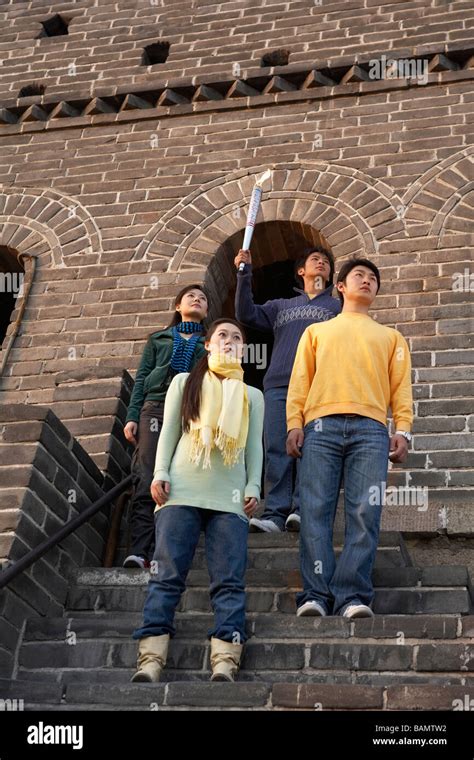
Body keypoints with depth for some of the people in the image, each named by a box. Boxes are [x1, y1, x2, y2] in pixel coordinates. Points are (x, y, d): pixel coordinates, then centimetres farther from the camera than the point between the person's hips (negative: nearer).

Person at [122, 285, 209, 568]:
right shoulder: (158, 339, 25)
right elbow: (142, 378, 16)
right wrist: (132, 416, 4)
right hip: (156, 407, 0)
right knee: (146, 482, -14)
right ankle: (139, 550, -20)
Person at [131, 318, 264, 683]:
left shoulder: (252, 395, 22)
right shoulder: (185, 382, 20)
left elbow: (255, 446, 15)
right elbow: (169, 431, 12)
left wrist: (254, 487, 2)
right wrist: (160, 473, -1)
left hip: (231, 499, 1)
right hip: (182, 492, -1)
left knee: (230, 581, -11)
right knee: (167, 575, -10)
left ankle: (225, 662, -17)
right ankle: (151, 659, -15)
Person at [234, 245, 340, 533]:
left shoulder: (338, 307, 24)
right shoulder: (281, 306, 29)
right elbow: (246, 314, 15)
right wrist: (244, 273, 8)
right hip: (278, 386, 2)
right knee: (277, 450, -8)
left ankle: (302, 510, -16)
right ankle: (275, 514, -12)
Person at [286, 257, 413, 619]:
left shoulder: (391, 337, 29)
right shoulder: (317, 331, 28)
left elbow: (401, 387, 17)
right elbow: (300, 381, 16)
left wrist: (403, 430, 0)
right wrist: (294, 423, 0)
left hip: (370, 429, 0)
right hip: (321, 426, 0)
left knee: (365, 515, -13)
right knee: (316, 513, -11)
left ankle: (352, 596, -15)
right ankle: (316, 596, -13)